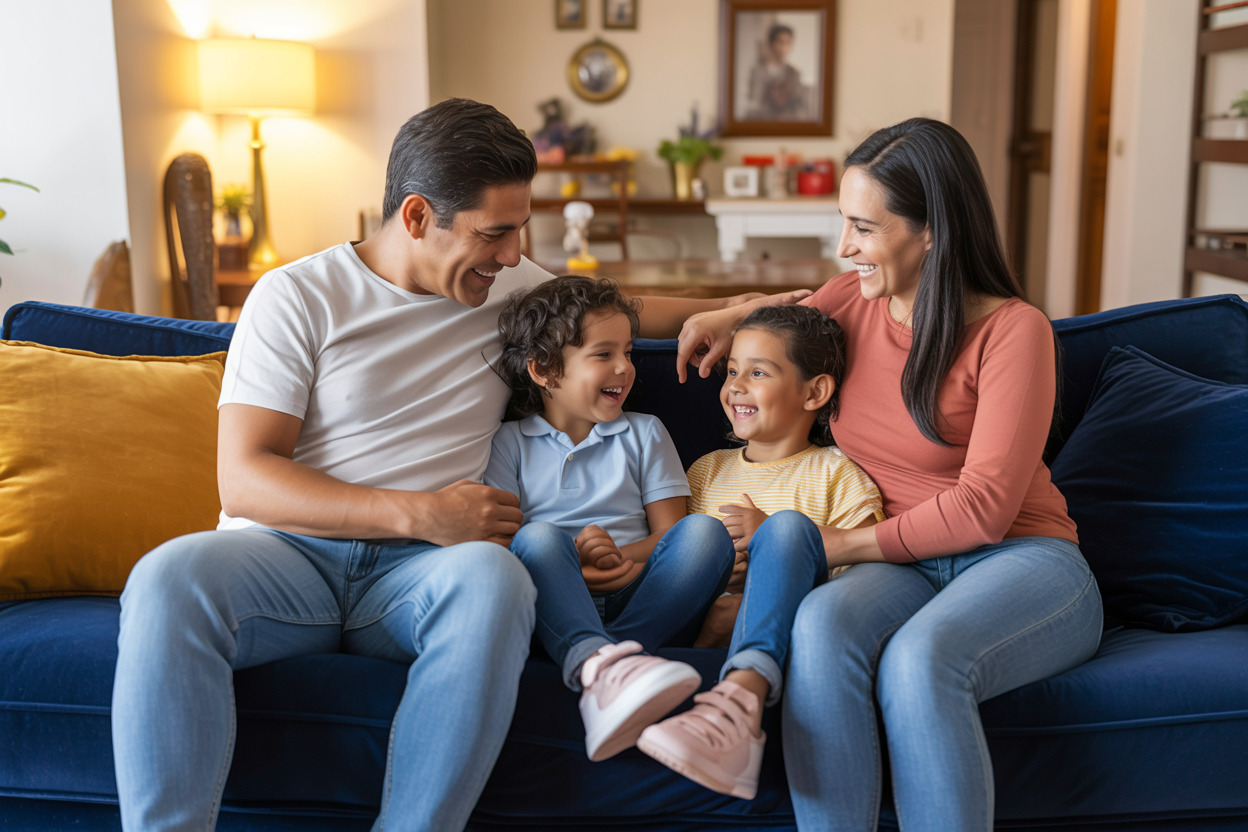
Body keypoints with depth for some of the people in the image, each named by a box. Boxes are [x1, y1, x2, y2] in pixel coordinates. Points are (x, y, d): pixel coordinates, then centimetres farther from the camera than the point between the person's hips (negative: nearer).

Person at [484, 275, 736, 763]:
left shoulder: (644, 434, 22)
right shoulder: (511, 443, 16)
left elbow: (670, 530, 11)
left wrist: (625, 556, -12)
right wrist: (567, 564, -16)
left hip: (639, 601, 2)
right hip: (555, 604, -1)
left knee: (705, 533, -25)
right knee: (538, 537, -32)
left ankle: (602, 661, -43)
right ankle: (598, 665, -59)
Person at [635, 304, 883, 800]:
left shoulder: (838, 475, 13)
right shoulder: (708, 470, 26)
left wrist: (770, 535, -7)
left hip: (792, 626, -3)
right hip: (714, 624, 4)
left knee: (788, 524, -27)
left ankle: (743, 691, -50)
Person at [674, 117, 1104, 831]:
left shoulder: (1012, 329, -8)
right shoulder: (852, 302, 9)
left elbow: (983, 507, -14)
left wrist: (838, 545, -12)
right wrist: (732, 317, 11)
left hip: (1021, 561, -4)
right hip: (904, 569, 4)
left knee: (918, 658, -38)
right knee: (822, 624, -33)